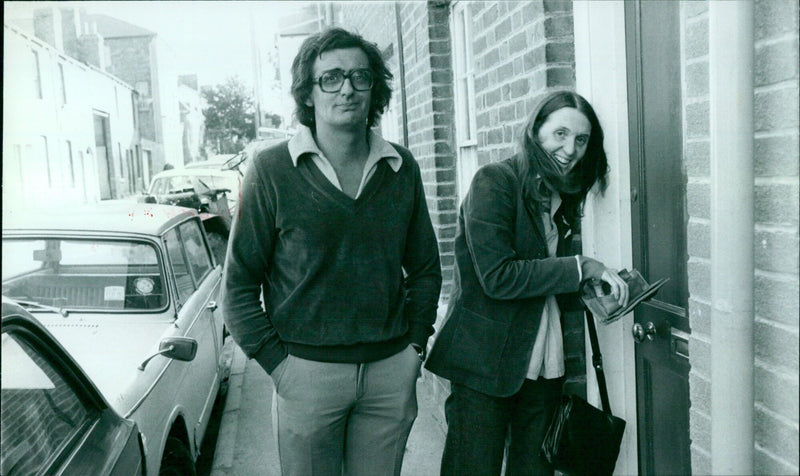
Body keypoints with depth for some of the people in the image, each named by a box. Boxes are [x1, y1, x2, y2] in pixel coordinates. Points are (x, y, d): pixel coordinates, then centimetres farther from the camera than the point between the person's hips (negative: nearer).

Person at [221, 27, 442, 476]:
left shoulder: (402, 167, 3)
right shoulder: (272, 169, -7)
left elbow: (425, 267, 11)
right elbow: (240, 283, -4)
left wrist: (416, 341, 4)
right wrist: (277, 363, -8)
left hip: (393, 370, 3)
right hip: (307, 370, -3)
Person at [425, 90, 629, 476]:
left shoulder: (563, 194, 14)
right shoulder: (494, 182, -11)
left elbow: (550, 283, 15)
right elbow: (498, 277, -21)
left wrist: (594, 286, -2)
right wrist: (581, 268, -18)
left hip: (545, 367, 7)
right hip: (485, 363, -7)